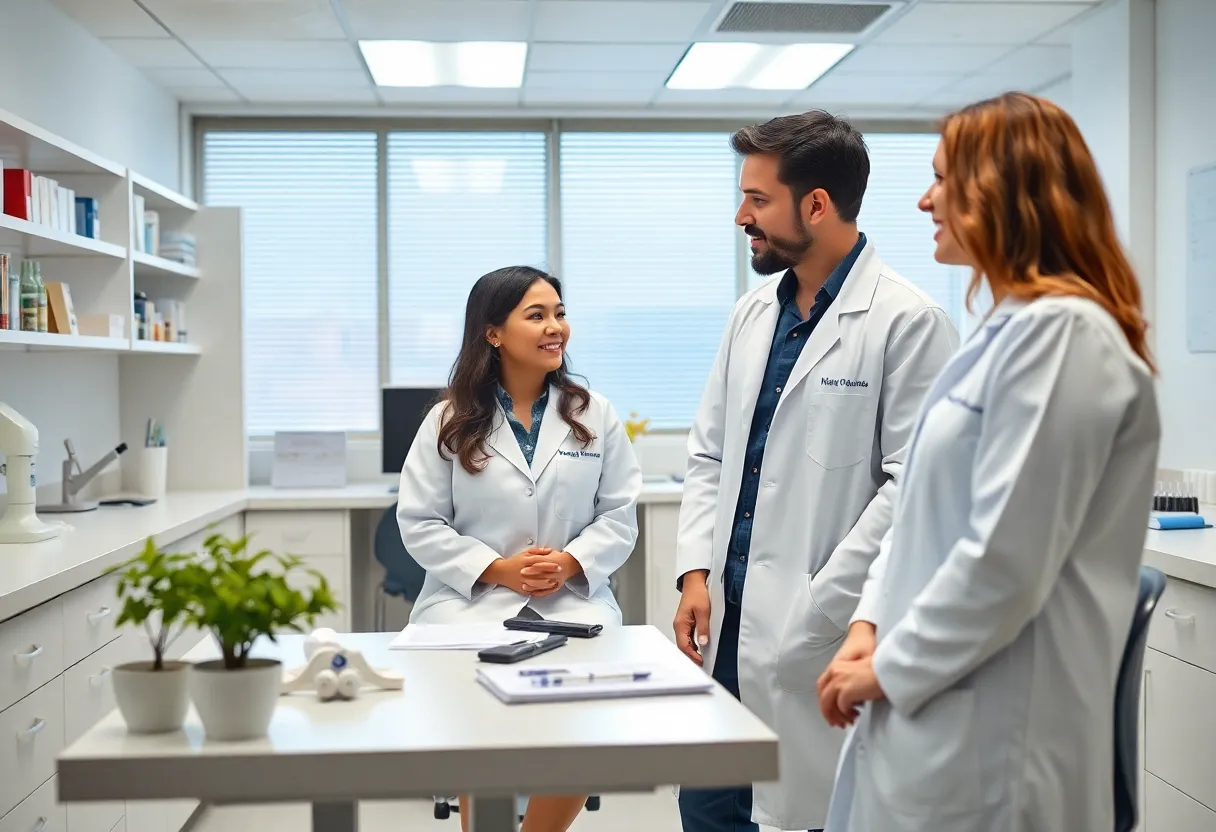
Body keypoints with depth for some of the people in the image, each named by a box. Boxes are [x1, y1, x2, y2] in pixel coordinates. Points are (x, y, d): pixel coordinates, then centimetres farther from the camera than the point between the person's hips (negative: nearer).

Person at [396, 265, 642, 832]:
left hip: (573, 601, 1)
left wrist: (571, 563, -12)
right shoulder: (450, 422, 6)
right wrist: (497, 569, -10)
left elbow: (619, 515, 7)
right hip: (471, 600, 0)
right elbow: (420, 523, 3)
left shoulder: (595, 415, 9)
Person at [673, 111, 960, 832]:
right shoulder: (753, 314, 12)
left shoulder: (908, 322, -11)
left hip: (824, 631, -7)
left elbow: (912, 487, -16)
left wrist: (815, 612, -17)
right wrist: (696, 572, 3)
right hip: (726, 616, 7)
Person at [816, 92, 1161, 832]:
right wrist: (872, 622, 4)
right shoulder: (1011, 329, 14)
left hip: (990, 735, -9)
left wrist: (891, 667, -12)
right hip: (938, 713, 9)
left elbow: (1007, 559, -22)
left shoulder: (1061, 332, -17)